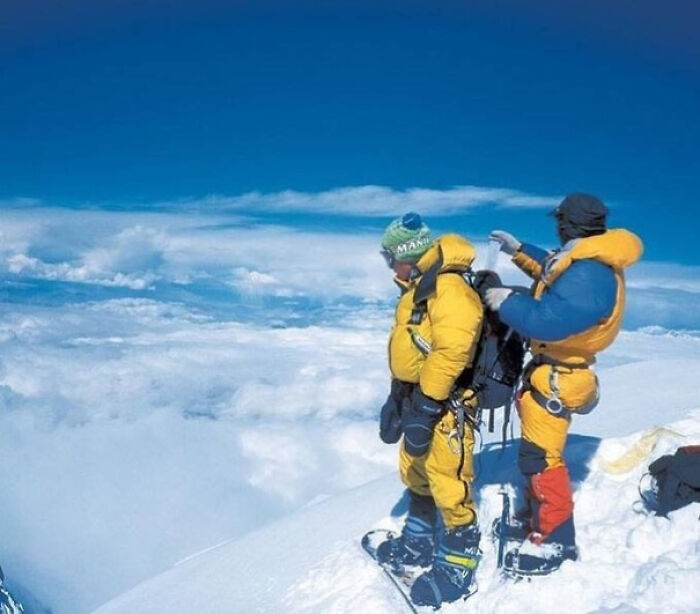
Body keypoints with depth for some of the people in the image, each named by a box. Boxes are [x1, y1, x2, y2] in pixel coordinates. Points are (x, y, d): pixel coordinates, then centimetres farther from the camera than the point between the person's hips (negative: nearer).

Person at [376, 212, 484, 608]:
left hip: (445, 404, -11)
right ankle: (419, 544, 38)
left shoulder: (450, 289, -20)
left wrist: (424, 409, -26)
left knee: (448, 486, -4)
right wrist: (397, 399, 21)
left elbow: (449, 354, -27)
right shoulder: (418, 289, 14)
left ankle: (457, 567, 11)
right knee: (416, 476, 21)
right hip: (418, 397, 11)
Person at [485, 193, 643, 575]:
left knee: (540, 456, -5)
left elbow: (549, 321, -35)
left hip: (556, 376, -11)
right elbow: (552, 276, 25)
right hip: (550, 369, 11)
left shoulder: (589, 275, -28)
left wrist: (507, 302, -21)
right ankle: (537, 517, 36)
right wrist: (519, 251, 24)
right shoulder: (588, 261, 5)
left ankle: (554, 540, 6)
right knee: (536, 450, 21)